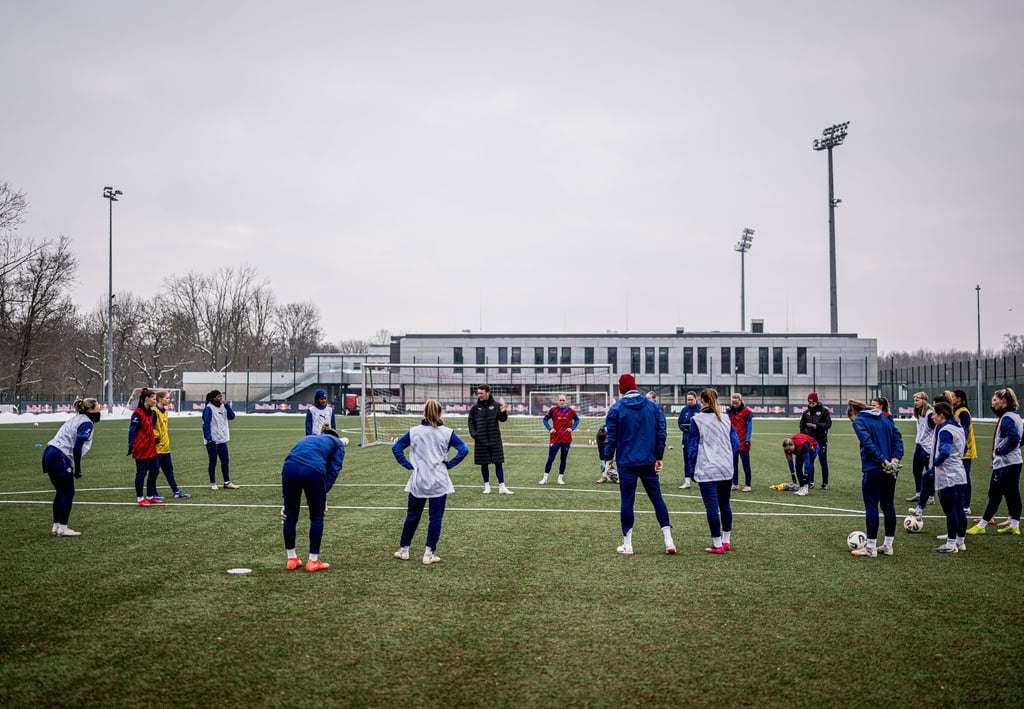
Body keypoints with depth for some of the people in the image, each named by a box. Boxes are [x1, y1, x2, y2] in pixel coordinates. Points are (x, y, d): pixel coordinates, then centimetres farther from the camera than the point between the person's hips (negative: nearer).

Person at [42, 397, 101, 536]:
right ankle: (63, 528, 2)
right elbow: (77, 447, -18)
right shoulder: (86, 423, -9)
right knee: (68, 493, -1)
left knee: (60, 492, 16)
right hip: (59, 458, -9)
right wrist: (77, 469, -13)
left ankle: (56, 526, 19)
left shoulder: (76, 418, 19)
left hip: (49, 454, 9)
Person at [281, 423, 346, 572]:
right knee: (317, 517, 15)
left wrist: (286, 496, 30)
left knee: (290, 515, 19)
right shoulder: (337, 443, 28)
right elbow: (333, 470, 10)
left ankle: (291, 559, 29)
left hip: (289, 467, 4)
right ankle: (313, 561, 19)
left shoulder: (308, 438, 38)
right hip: (313, 469, -4)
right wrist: (324, 493, 8)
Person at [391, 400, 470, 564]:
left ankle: (404, 549, 24)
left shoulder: (414, 432, 0)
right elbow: (464, 449, -9)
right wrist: (449, 464, -2)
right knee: (435, 518, 5)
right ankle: (428, 554, 5)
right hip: (439, 483, -2)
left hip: (418, 482, 2)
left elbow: (396, 447, 0)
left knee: (412, 516, 14)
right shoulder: (447, 432, -4)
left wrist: (408, 465, 3)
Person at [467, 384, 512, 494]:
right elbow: (471, 422, 9)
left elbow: (503, 419, -6)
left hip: (495, 440, -1)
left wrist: (503, 412, -28)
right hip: (481, 441, 1)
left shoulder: (496, 405, 0)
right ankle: (487, 486, 19)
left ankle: (502, 486, 3)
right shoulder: (475, 407, 3)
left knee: (498, 463, 0)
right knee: (484, 464, 7)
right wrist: (473, 434, -6)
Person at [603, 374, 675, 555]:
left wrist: (608, 457, 3)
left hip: (626, 462, -3)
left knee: (627, 501, 3)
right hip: (649, 462, 3)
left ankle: (627, 545, 7)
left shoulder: (616, 408, -4)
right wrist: (659, 457, 10)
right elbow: (661, 433, 4)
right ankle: (668, 541, 7)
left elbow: (611, 436, -5)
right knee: (657, 498, 11)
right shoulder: (654, 406, 4)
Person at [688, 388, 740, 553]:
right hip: (727, 470, 5)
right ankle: (726, 541, 22)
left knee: (712, 507, -2)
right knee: (725, 504, 15)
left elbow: (692, 446, -4)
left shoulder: (697, 420, -6)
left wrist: (693, 468, 3)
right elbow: (736, 444, 8)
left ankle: (717, 545, 0)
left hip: (707, 471, -5)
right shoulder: (726, 419, 7)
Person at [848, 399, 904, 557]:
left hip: (873, 469, -7)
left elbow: (868, 443, -17)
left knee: (871, 507, 0)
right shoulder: (884, 418, 15)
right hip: (890, 470, 7)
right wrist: (895, 459, -4)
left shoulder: (859, 421, -4)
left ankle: (871, 547, 3)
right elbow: (897, 436, 6)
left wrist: (883, 461, -18)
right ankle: (888, 545, 19)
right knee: (888, 505, 12)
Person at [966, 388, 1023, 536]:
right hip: (1014, 462, 10)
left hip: (1004, 464, -10)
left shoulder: (1007, 418, -17)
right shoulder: (1015, 416, 13)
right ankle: (1014, 525, 15)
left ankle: (981, 526, 1)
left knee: (994, 494, -4)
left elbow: (1014, 438, -29)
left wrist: (1000, 451, -17)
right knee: (1013, 494, 11)